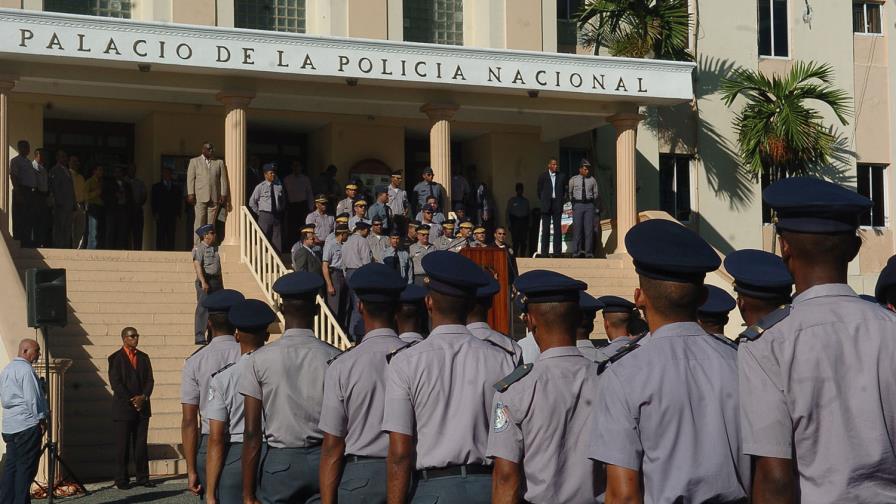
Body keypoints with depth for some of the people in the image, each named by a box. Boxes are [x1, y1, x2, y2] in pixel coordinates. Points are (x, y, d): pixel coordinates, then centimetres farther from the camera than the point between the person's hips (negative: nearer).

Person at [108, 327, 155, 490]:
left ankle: (142, 478, 10)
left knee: (141, 444, 6)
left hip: (142, 407, 4)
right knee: (122, 446, -1)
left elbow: (149, 380, 9)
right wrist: (132, 401, -13)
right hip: (123, 407, -4)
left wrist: (144, 397, -9)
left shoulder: (143, 357, 13)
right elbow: (115, 383, -9)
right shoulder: (115, 358, -1)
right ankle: (121, 480, 3)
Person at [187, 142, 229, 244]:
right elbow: (190, 178, 5)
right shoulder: (194, 161, 11)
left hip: (215, 197, 2)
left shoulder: (219, 162, 15)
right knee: (199, 221, -6)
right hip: (200, 197, -2)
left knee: (211, 223, 1)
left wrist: (223, 194, 0)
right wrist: (190, 194, -5)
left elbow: (223, 179, 10)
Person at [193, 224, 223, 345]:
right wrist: (203, 282, -26)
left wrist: (221, 284, 20)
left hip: (216, 281, 8)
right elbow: (197, 266, -17)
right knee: (203, 309, -8)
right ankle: (199, 337, -7)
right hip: (205, 282, -8)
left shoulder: (214, 248, 17)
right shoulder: (198, 249, -7)